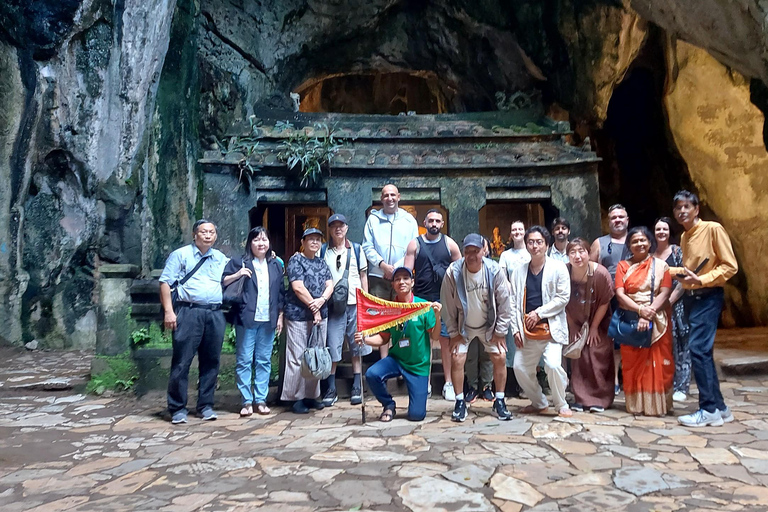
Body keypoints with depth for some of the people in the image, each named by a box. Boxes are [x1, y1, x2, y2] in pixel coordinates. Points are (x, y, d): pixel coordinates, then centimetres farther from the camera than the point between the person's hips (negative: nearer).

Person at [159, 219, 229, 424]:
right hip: (189, 312, -4)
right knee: (182, 361, -2)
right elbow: (165, 282, -2)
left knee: (210, 362, 8)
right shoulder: (181, 255, 4)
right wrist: (168, 311, -10)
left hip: (215, 314, 4)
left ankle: (206, 406, 18)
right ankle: (178, 408, 9)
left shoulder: (221, 258, 17)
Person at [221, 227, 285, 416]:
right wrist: (237, 275, -16)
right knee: (244, 360, -1)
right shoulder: (239, 262, 3)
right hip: (246, 319, -3)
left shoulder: (275, 265, 13)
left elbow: (281, 293, 16)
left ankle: (261, 399, 14)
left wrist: (280, 316, 12)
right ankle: (247, 401, 8)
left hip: (268, 320, 3)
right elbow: (222, 283, -1)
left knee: (264, 361, 7)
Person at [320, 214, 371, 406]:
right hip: (333, 304, -1)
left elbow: (363, 275, 10)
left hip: (355, 303, 1)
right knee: (332, 347, 0)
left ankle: (357, 388, 15)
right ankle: (330, 389, 10)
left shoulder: (356, 249, 8)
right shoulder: (323, 251, 7)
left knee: (357, 346, 6)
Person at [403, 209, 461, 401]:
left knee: (446, 340, 0)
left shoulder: (449, 243, 6)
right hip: (421, 299, 0)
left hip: (444, 299, 0)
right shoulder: (415, 244, 5)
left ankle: (448, 383, 8)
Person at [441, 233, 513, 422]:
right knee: (457, 359, -8)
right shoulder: (453, 272, -21)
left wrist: (500, 331, -8)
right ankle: (460, 402, 9)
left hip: (489, 325, 1)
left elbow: (503, 302, -10)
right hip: (463, 326, -1)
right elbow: (447, 304, -13)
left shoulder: (494, 270, -19)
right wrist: (453, 333, -9)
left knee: (499, 358, -3)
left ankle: (499, 401, 16)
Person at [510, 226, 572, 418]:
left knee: (553, 365, -22)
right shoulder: (519, 271, 9)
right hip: (527, 331, 5)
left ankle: (561, 405, 4)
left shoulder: (558, 267, -2)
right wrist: (516, 329, 1)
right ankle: (539, 403, 29)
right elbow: (514, 302, 7)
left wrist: (539, 313, -12)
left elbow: (563, 297, -8)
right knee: (520, 368, 5)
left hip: (551, 328, -4)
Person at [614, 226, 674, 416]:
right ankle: (636, 404, 10)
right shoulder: (623, 266, 7)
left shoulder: (660, 265, 5)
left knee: (657, 363, 0)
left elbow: (664, 293, -6)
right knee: (633, 363, 2)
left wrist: (648, 315, -19)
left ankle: (657, 404, 9)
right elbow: (619, 294, -3)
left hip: (656, 321, -1)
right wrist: (640, 310, -18)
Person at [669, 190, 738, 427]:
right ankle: (719, 407, 17)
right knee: (702, 351, 8)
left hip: (708, 296, -8)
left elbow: (730, 266, -11)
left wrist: (701, 280, -21)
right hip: (691, 297, 8)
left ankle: (709, 409, -5)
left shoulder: (713, 229, -8)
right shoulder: (684, 237, 14)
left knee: (698, 348, -14)